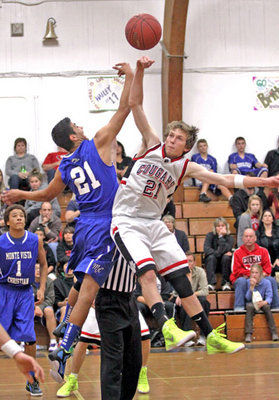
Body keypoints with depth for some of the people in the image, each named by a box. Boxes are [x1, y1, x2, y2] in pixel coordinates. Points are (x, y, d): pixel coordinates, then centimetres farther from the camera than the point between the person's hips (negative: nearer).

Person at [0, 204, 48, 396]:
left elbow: (43, 265, 11)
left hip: (25, 293, 1)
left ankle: (32, 380, 8)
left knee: (30, 338, -6)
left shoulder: (35, 240, -3)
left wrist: (42, 288, 4)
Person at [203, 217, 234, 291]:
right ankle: (211, 283, -39)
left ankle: (225, 283, -26)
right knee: (211, 257, -31)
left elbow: (226, 249, -24)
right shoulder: (210, 235, -3)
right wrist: (217, 253, -27)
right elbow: (206, 249, -18)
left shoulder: (230, 237, -5)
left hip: (224, 264, 0)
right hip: (212, 263, 0)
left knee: (226, 257, -31)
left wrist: (221, 236, -25)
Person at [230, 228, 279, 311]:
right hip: (244, 278, -2)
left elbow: (268, 267, 5)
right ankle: (238, 307, -37)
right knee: (241, 281, -36)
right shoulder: (237, 252, 1)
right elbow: (236, 270, -6)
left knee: (271, 280, -23)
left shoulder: (263, 251, 9)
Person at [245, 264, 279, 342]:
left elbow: (269, 297, -14)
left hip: (263, 303, 0)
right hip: (252, 303, 0)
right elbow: (248, 298, -10)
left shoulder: (266, 282, -9)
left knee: (266, 307, -33)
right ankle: (248, 334, -41)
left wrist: (264, 302, -37)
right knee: (249, 306, -33)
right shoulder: (248, 282, -7)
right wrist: (252, 287, -25)